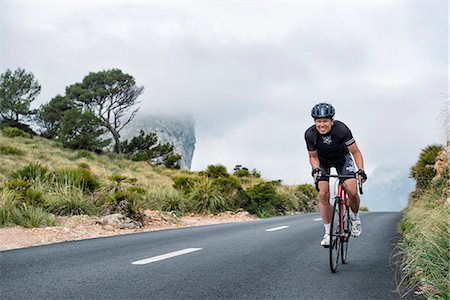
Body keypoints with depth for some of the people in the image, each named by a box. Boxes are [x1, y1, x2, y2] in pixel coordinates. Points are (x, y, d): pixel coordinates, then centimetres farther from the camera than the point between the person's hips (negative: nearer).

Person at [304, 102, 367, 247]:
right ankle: (328, 232, -5)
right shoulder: (310, 134, -28)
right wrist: (316, 169, -32)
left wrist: (361, 170, -36)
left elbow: (355, 152, -23)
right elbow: (313, 156, -13)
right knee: (323, 194, -17)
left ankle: (355, 216, 16)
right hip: (323, 161, 1)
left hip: (342, 159, -1)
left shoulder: (342, 129, -33)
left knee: (352, 192, -17)